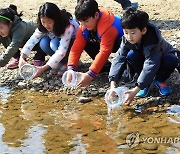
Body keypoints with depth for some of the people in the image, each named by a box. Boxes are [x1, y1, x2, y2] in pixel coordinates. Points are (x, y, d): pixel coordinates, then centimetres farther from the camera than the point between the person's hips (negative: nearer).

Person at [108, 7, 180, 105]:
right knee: (131, 55, -29)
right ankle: (146, 82, -7)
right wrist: (113, 84, -44)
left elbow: (151, 65, -46)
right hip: (143, 58, 3)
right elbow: (119, 59, -29)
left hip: (162, 58, -3)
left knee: (172, 60, -36)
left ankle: (160, 81, -5)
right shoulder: (127, 40, -25)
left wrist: (136, 90, -53)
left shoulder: (152, 40, -40)